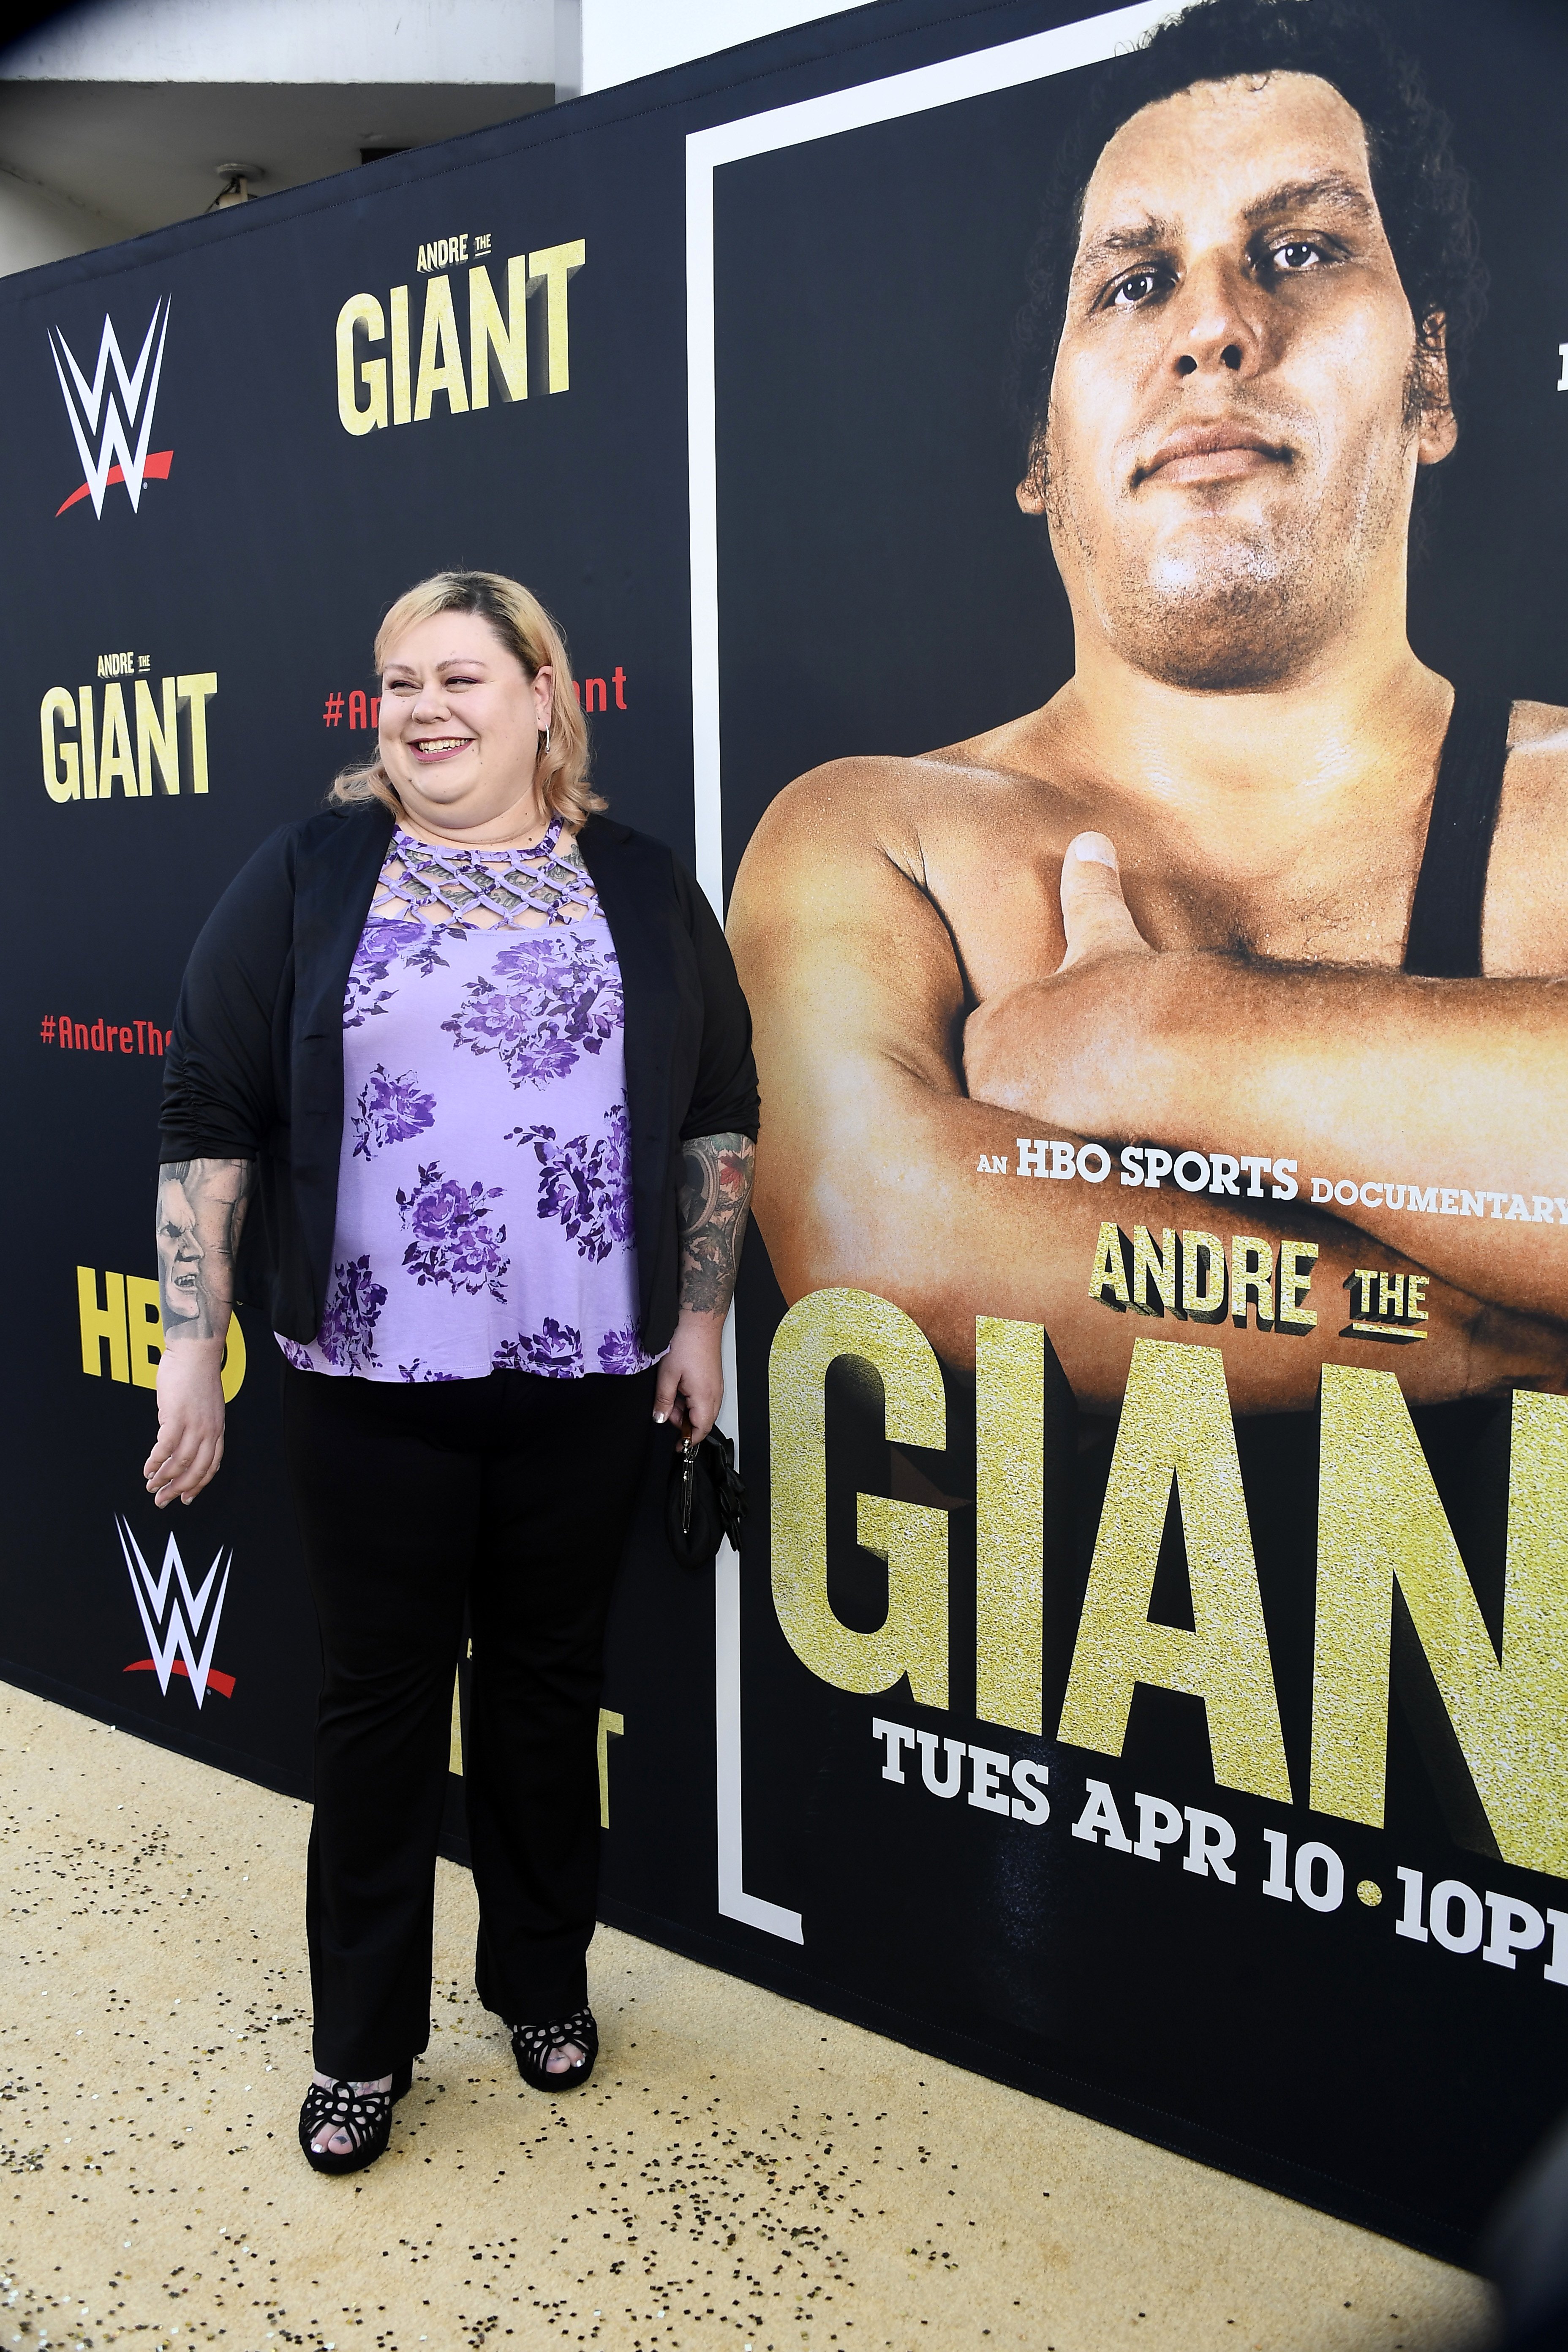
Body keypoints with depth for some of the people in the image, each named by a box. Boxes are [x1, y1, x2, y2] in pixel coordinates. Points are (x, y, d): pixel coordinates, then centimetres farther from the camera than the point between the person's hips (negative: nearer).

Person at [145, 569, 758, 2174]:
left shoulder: (640, 885, 5)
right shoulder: (311, 873, -1)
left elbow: (720, 1116, 8)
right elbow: (209, 1116, -3)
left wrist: (699, 1318, 4)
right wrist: (191, 1348, -7)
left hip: (585, 1378, 2)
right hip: (372, 1381, -1)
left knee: (548, 1679, 14)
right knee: (379, 1695, 8)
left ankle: (544, 1982, 36)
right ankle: (363, 2038, 27)